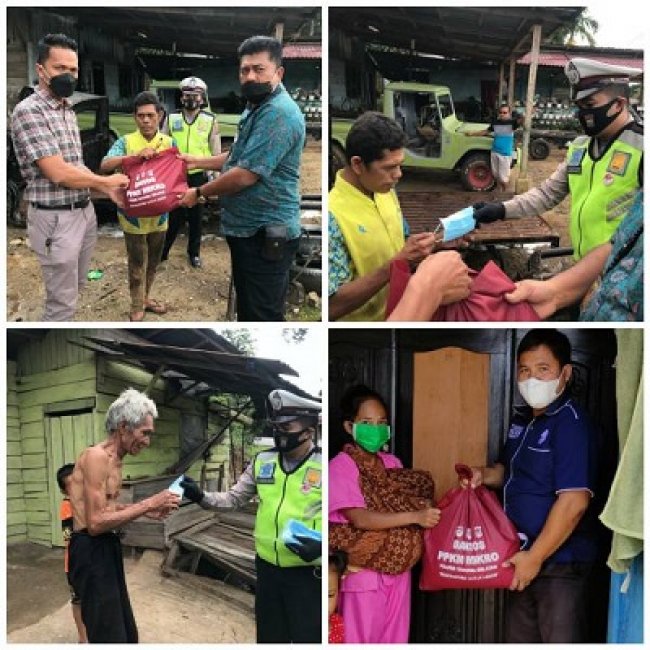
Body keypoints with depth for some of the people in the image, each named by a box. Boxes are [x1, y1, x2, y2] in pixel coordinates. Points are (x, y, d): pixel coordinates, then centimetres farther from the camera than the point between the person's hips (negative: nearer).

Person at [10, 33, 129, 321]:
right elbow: (59, 173, -22)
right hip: (56, 218, -9)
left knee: (79, 291, 18)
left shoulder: (68, 111, 12)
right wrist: (108, 180, -9)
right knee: (62, 303, -2)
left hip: (85, 211, 9)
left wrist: (109, 190, 5)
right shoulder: (28, 111, -16)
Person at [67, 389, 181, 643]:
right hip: (92, 551, -10)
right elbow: (96, 523, -24)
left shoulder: (115, 460, 13)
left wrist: (145, 510, 10)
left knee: (126, 632, 19)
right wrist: (148, 504, -20)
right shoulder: (96, 456, -19)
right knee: (110, 636, -3)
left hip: (108, 547, 10)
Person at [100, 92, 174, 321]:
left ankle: (145, 298, 37)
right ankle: (137, 307, 19)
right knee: (137, 263, 5)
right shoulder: (125, 141, -7)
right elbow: (105, 165, -20)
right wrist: (135, 156, -34)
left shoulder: (169, 142, 2)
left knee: (153, 261, 18)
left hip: (159, 213, 4)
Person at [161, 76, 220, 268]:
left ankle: (194, 252, 24)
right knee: (173, 215, 4)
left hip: (199, 175, 0)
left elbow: (216, 151, 3)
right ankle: (162, 251, 16)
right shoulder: (171, 119, 4)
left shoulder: (211, 120, 1)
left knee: (196, 216, 10)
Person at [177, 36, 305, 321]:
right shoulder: (257, 108, 14)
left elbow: (246, 175, -24)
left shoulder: (279, 113, -22)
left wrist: (199, 193, -10)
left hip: (266, 235, -11)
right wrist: (197, 161, 19)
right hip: (248, 229, 11)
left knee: (263, 315, -2)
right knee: (248, 308, 22)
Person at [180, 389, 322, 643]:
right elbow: (234, 498, 9)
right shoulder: (263, 461, 2)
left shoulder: (322, 466, -12)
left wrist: (320, 546, -24)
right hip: (267, 568, 5)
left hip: (308, 574, -5)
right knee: (269, 637, 19)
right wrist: (201, 497, -8)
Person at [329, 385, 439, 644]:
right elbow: (360, 519, -22)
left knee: (396, 636, 15)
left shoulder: (392, 463, 7)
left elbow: (408, 501, 12)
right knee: (361, 638, 6)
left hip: (398, 568, 6)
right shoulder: (341, 466, -13)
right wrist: (415, 517, -27)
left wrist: (429, 511, -10)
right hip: (364, 571, -6)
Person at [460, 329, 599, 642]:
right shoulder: (522, 421, 8)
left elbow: (574, 502, -25)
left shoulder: (571, 423, -19)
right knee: (519, 639, 19)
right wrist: (485, 475, 1)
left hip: (559, 561, -9)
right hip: (523, 556, 9)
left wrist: (535, 557, -22)